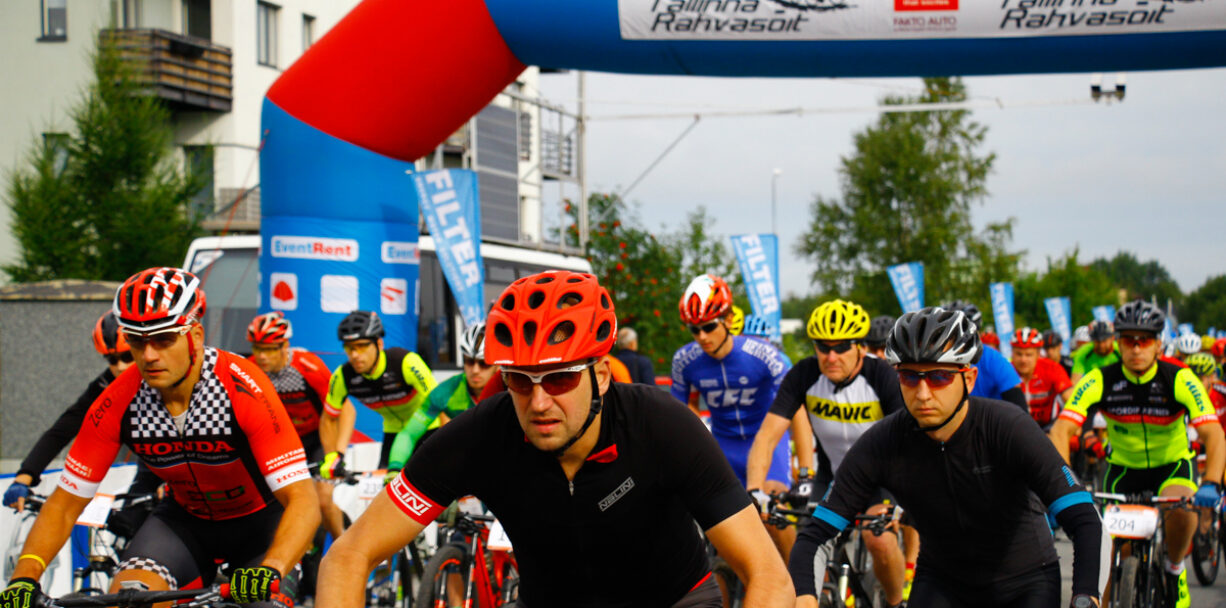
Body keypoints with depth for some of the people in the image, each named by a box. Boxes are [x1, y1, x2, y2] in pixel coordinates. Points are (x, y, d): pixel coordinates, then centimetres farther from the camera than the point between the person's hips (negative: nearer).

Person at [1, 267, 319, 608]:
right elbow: (65, 503, -14)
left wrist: (270, 570, -54)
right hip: (187, 518, 2)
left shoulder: (243, 388, -32)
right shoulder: (119, 402, -21)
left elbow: (302, 500, -36)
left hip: (258, 520, -2)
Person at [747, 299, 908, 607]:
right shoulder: (803, 375, -18)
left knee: (881, 542, -24)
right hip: (831, 475, 3)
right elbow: (766, 437, -22)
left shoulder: (882, 377, -24)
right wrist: (754, 491, -37)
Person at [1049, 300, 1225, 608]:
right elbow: (1061, 430, -28)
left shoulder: (1180, 380, -21)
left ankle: (1175, 569, -4)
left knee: (1182, 508, -32)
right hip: (1123, 467, 1)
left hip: (1172, 465, -1)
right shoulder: (1100, 380, -19)